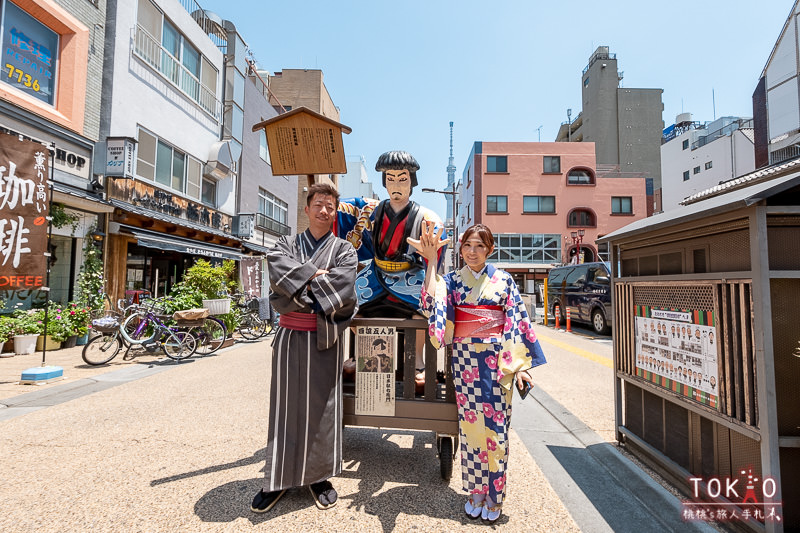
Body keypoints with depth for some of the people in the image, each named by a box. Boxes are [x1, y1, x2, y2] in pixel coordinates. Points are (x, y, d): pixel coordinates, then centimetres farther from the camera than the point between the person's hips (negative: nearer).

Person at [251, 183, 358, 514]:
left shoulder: (344, 250, 5)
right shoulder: (286, 245, 11)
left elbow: (343, 288, -13)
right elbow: (278, 270, -10)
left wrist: (300, 288, -9)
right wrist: (314, 274, -14)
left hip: (325, 339, -1)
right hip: (289, 337, 2)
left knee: (321, 406, 6)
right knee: (285, 405, 8)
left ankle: (318, 476, 25)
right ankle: (279, 478, 23)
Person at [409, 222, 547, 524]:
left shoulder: (504, 281, 3)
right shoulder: (452, 281, 5)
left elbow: (517, 322, 1)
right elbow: (431, 302, -15)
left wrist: (519, 364, -5)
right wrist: (431, 260, -16)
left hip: (497, 360, -1)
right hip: (465, 359, 1)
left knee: (495, 426, 5)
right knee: (470, 424, 8)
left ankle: (494, 495, 23)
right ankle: (475, 491, 26)